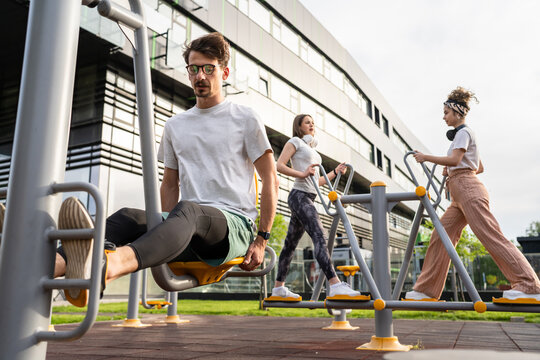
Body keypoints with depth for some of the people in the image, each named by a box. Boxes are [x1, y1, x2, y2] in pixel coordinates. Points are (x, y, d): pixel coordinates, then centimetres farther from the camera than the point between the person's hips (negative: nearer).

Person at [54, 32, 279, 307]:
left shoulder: (245, 119, 8)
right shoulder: (175, 125, 21)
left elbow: (270, 181, 4)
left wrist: (261, 239, -3)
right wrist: (169, 231, 11)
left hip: (234, 223, -4)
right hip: (190, 231, 5)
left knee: (187, 210, -38)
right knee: (128, 217, -25)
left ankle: (107, 266, -65)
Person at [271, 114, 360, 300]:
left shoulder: (311, 149, 28)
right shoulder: (295, 142, 5)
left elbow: (317, 181, 25)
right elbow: (279, 165, -9)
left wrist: (335, 172, 15)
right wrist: (302, 174, -19)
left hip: (308, 197, 9)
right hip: (299, 195, -9)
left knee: (291, 242, 8)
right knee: (319, 237, -22)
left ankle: (278, 287, 13)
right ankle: (335, 284, -31)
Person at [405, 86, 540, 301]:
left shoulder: (463, 132, -2)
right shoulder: (463, 134, 27)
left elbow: (454, 159, -18)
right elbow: (480, 168, 29)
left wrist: (426, 158, -10)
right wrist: (451, 172, 21)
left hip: (467, 190, -10)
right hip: (460, 195, 10)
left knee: (491, 237, -15)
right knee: (440, 236, 3)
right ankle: (427, 290, 3)